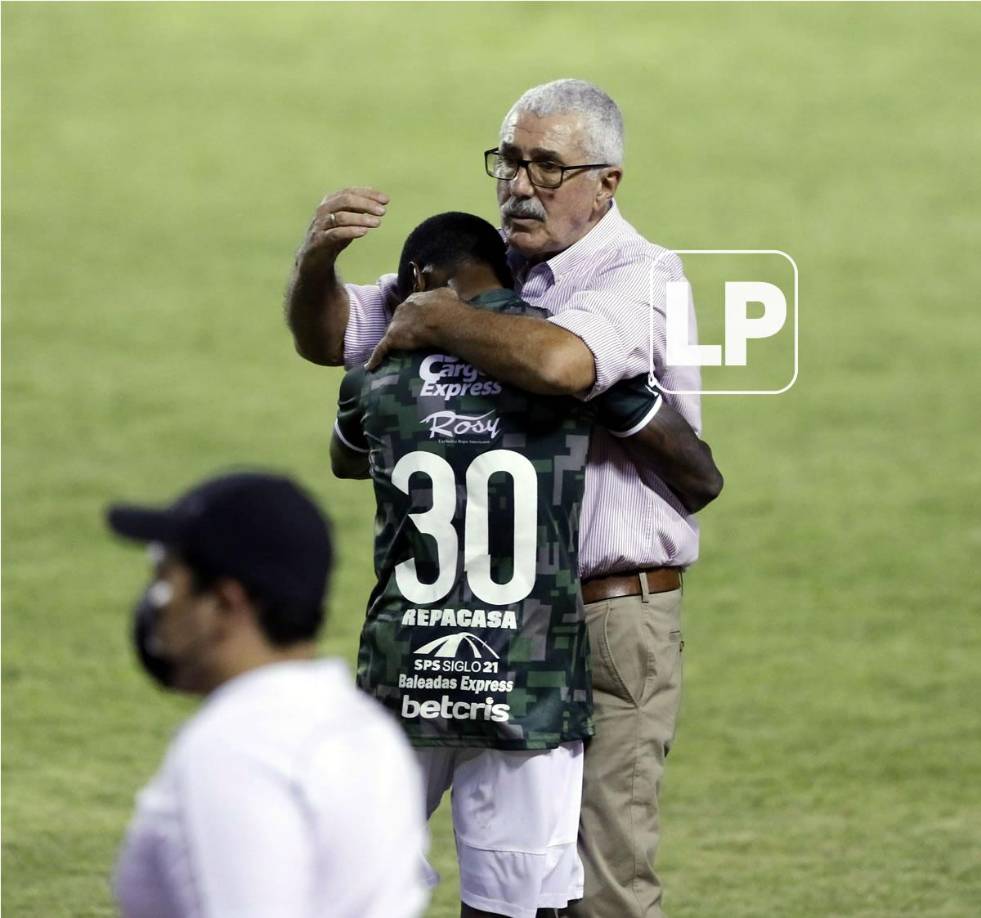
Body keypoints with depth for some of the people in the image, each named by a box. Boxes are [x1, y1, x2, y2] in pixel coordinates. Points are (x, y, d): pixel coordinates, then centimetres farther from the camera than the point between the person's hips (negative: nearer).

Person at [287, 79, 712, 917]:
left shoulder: (644, 278, -11)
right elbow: (325, 340, 13)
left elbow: (559, 362, -33)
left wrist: (433, 318, -17)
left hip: (610, 619, -7)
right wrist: (316, 264, -10)